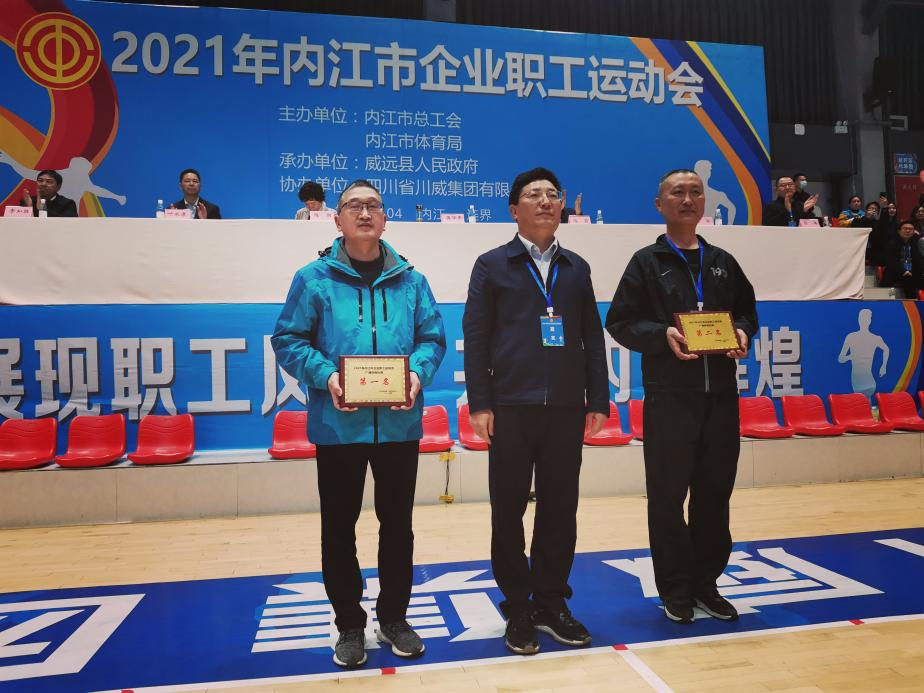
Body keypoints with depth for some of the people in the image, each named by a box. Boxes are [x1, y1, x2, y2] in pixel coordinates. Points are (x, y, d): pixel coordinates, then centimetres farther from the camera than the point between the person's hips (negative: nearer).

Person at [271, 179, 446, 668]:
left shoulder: (410, 281, 6)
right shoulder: (314, 279, -1)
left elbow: (433, 338, 7)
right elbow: (288, 341, -2)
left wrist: (418, 372, -12)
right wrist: (324, 375, -18)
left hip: (398, 425, 2)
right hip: (338, 425, -2)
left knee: (397, 523, 13)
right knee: (339, 528, 9)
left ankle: (394, 617, 32)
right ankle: (349, 625, 27)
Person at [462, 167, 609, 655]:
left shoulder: (576, 268, 13)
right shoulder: (493, 265, 3)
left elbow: (592, 337, 12)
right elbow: (475, 337, -1)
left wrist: (598, 400, 7)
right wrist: (479, 403, -8)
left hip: (566, 408, 3)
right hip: (511, 408, -3)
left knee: (560, 509, 9)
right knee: (508, 511, 5)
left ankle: (551, 603, 26)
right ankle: (518, 610, 21)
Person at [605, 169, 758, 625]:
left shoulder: (722, 262, 15)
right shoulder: (647, 262, 2)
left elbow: (747, 309, 21)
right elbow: (620, 322, -3)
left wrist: (742, 332, -1)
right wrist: (663, 335, -19)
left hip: (721, 394, 4)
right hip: (669, 394, -4)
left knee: (715, 492, 10)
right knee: (668, 494, 2)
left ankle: (706, 583, 25)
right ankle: (676, 589, 16)